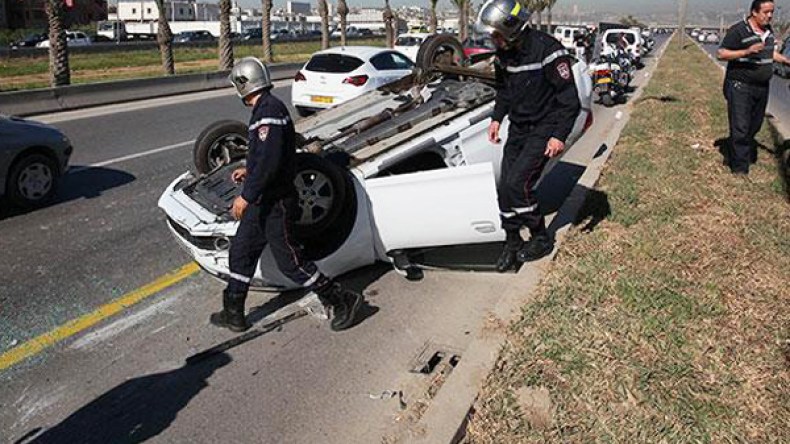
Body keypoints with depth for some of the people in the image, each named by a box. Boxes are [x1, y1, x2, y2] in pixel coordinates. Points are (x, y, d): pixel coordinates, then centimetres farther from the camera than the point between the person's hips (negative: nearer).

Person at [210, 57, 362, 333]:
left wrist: (247, 196, -25)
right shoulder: (267, 108, 11)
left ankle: (342, 301, 10)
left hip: (275, 203, -10)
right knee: (241, 252, 16)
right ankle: (233, 314, 28)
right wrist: (249, 170, 32)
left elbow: (270, 160, -29)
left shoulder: (269, 111, -21)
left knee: (289, 261, -2)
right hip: (263, 201, 10)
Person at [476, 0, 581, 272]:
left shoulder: (548, 51, -21)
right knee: (505, 186, 2)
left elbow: (570, 99, -18)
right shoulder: (504, 53, 2)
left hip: (544, 130, -7)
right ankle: (512, 244, 18)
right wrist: (497, 118, 8)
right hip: (518, 128, 7)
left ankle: (541, 239, 5)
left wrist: (560, 136, -22)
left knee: (517, 183, -16)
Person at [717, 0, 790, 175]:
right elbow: (721, 54, -15)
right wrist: (747, 51, -26)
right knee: (740, 128, -7)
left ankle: (730, 154, 26)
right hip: (740, 86, -8)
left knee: (754, 126, 13)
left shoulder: (768, 31, 11)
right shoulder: (738, 30, -13)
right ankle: (740, 168, -1)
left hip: (762, 87, 8)